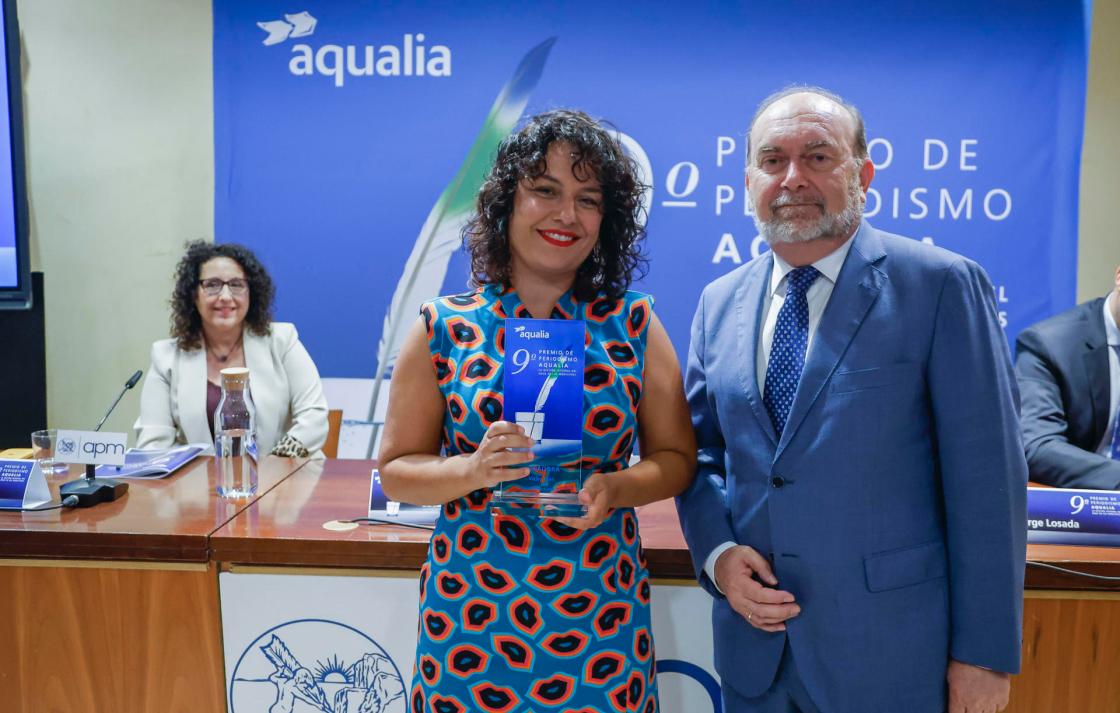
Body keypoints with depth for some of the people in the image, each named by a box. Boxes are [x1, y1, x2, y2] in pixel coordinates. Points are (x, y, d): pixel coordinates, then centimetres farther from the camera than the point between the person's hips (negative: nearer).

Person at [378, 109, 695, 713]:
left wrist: (612, 489, -16)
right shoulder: (443, 329, -4)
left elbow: (676, 458, 3)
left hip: (601, 614, 1)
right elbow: (396, 471, 0)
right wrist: (473, 469, -18)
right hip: (469, 612, 0)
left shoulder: (634, 324, -2)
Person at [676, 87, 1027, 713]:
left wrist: (984, 652, -10)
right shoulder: (720, 303, 5)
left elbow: (987, 479, -10)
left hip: (890, 652, -4)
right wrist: (716, 554, -5)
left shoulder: (941, 285, -9)